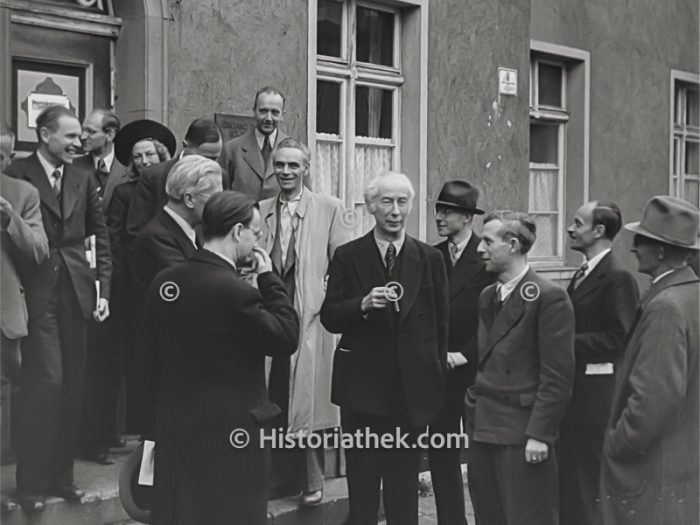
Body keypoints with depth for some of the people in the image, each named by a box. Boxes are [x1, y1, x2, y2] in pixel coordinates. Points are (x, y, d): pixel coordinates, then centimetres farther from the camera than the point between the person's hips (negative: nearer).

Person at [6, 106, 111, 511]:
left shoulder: (83, 180, 11)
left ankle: (62, 474, 20)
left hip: (75, 291, 5)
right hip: (37, 291, -5)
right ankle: (32, 482, 5)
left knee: (72, 386, 8)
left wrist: (103, 290, 5)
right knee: (46, 381, -7)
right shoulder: (17, 175, -4)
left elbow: (101, 238, 13)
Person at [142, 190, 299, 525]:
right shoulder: (233, 291, -21)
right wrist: (269, 279, -7)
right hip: (228, 433, -7)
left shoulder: (163, 282, 2)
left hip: (174, 427, 7)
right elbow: (287, 338, -14)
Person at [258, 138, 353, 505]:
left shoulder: (328, 208, 1)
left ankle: (312, 479, 13)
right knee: (273, 397, 6)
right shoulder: (260, 210, 11)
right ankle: (281, 474, 19)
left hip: (310, 314, -3)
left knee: (307, 398, 0)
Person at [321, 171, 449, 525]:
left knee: (404, 480, 10)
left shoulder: (429, 259, 4)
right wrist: (363, 305, -20)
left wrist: (437, 375, 5)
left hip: (412, 387, 1)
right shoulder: (348, 257, 0)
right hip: (362, 388, -1)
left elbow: (440, 323, 8)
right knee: (362, 483, 6)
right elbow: (329, 318, -2)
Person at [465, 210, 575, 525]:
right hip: (483, 428, 8)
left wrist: (539, 434, -17)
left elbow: (557, 376, -14)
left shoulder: (549, 298, -11)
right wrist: (475, 402, 8)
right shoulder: (487, 297, 15)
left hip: (522, 432, -8)